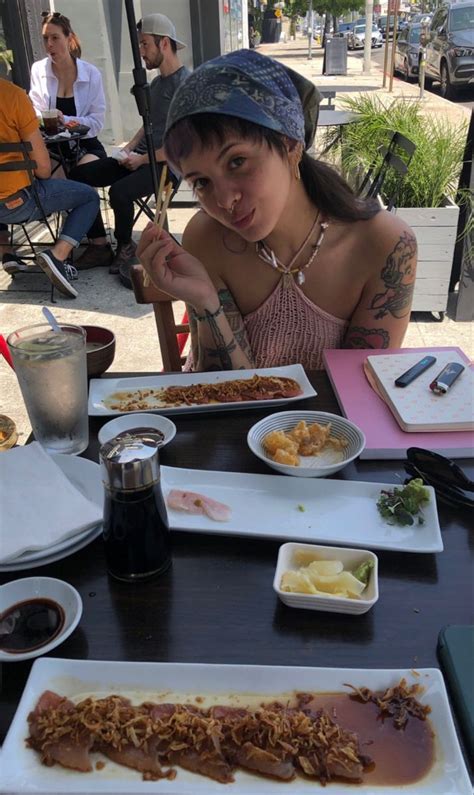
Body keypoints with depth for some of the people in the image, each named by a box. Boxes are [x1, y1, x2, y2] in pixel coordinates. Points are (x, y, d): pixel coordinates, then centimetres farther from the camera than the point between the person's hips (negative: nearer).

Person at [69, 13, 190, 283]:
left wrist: (142, 160, -14)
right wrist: (129, 149, 7)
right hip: (143, 157, 9)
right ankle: (99, 246, 2)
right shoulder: (157, 83, 17)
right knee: (79, 175, -4)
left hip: (168, 164, -9)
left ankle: (125, 248, -6)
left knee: (119, 191, -34)